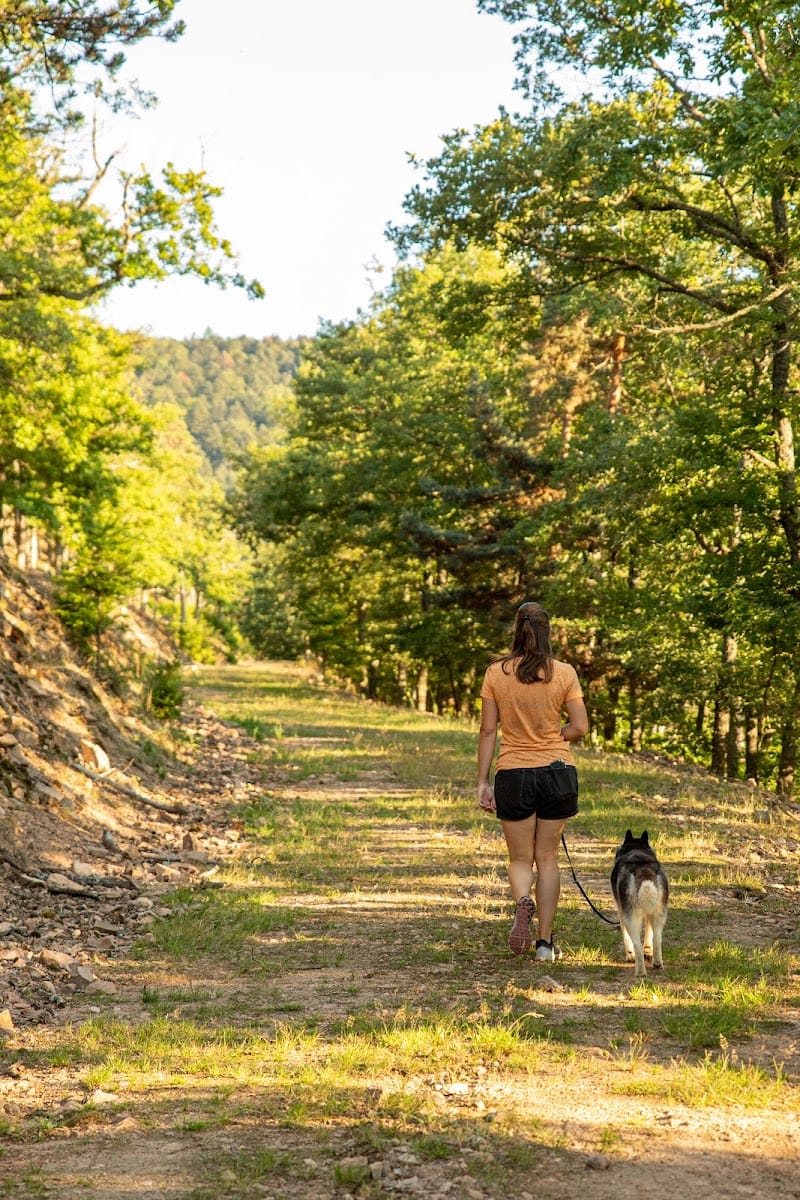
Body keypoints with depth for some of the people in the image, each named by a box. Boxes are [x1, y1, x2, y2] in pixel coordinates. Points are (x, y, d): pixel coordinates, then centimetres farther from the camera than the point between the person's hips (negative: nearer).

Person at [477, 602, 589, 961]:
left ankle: (522, 902, -20)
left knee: (520, 859, 12)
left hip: (513, 774, 0)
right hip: (558, 772, 1)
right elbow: (579, 727, -5)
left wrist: (482, 782, 1)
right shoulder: (564, 673, -5)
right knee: (548, 858, 12)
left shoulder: (496, 673, -4)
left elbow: (488, 731, -3)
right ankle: (545, 942, 11)